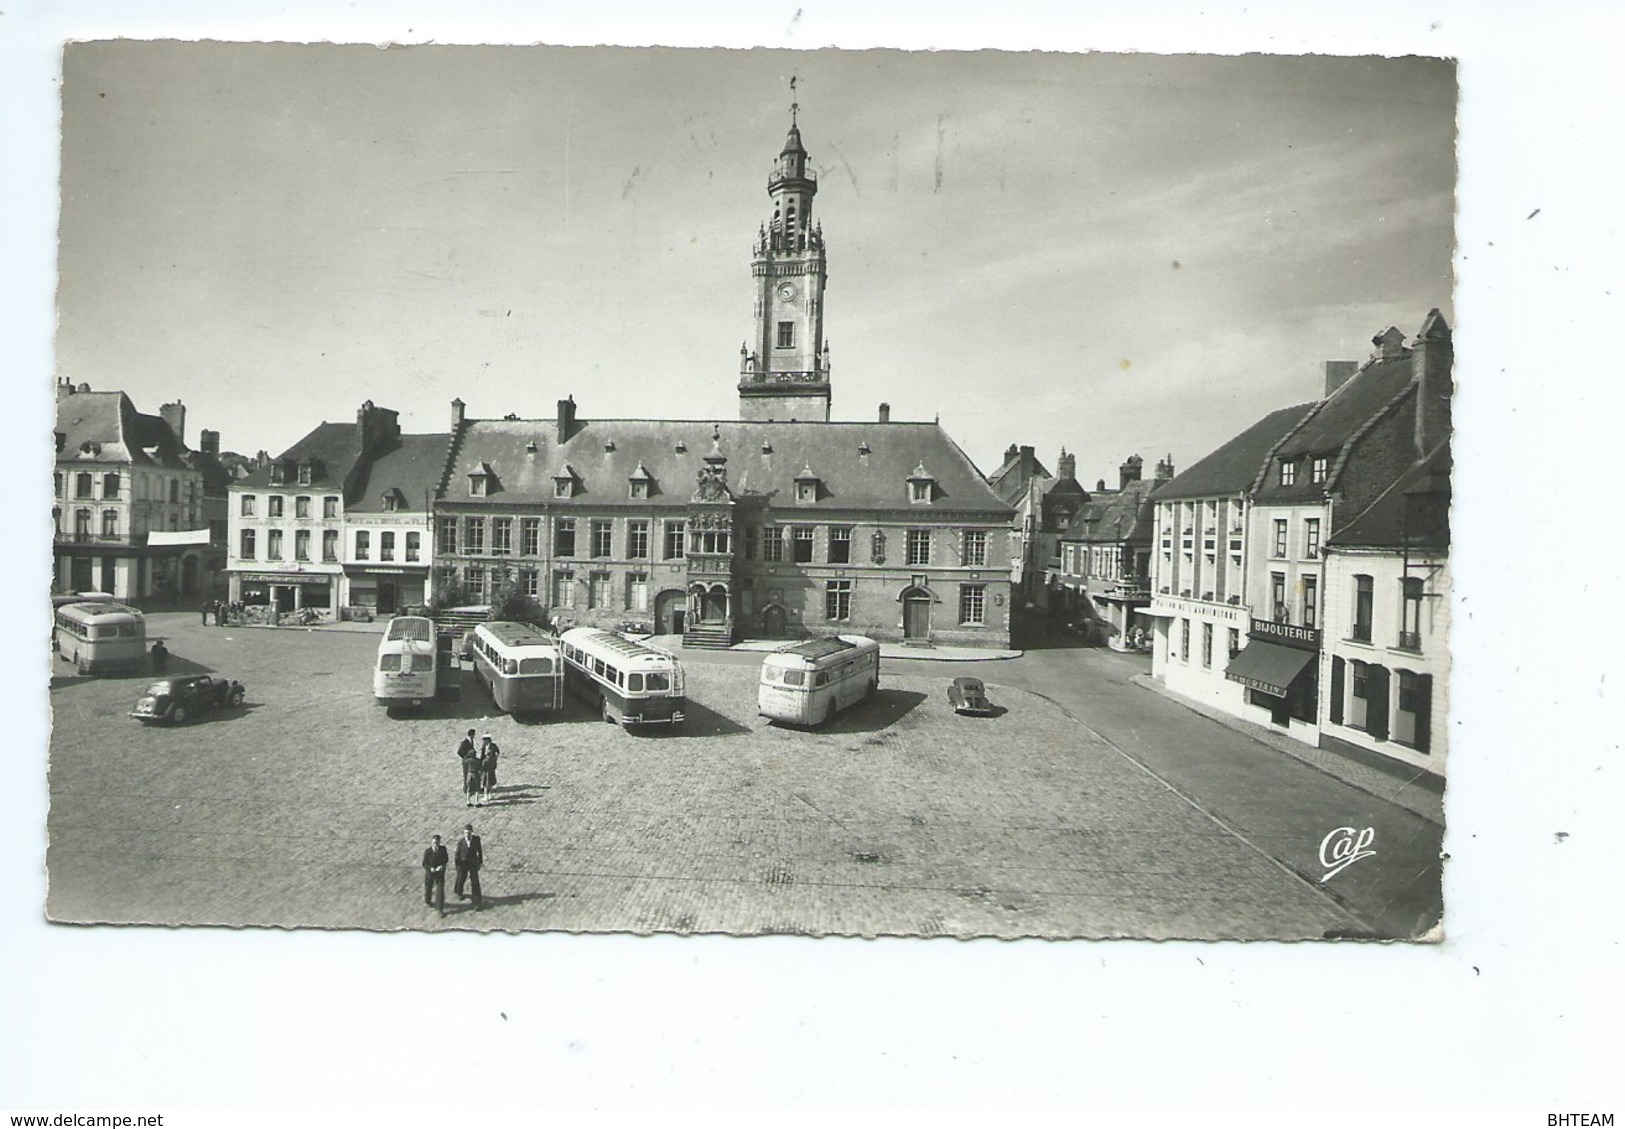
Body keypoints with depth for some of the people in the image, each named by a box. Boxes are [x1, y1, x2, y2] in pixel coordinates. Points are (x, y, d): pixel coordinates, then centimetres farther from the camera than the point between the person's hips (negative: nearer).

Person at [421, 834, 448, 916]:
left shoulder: (443, 849, -18)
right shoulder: (427, 852, -23)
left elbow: (445, 859, -3)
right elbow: (424, 864, -13)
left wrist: (442, 866, -21)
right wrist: (430, 868, -31)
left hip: (440, 873, 0)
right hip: (430, 873, 0)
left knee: (440, 890, -2)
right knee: (428, 888, 22)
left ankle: (440, 909, 8)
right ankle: (427, 901, 53)